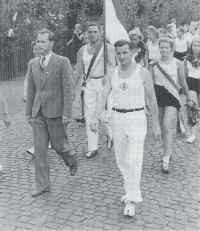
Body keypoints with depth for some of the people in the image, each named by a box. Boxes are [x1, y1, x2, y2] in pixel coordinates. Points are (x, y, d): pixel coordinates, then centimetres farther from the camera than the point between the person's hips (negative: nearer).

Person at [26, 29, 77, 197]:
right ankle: (43, 185, 15)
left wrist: (67, 113, -14)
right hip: (38, 112, 5)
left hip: (55, 111, -4)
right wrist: (29, 112, 13)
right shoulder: (33, 63, 10)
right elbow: (31, 90, 15)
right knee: (39, 149, 5)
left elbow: (69, 89, -9)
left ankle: (72, 160, 40)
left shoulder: (62, 62, -6)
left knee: (58, 144, 5)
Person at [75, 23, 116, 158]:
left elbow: (113, 64, -12)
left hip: (105, 82, -3)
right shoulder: (82, 50, 11)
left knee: (106, 113, -10)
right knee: (90, 115, 2)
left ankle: (110, 135, 23)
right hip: (89, 84, 4)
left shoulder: (108, 48, -1)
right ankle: (93, 148, 10)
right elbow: (79, 70, 15)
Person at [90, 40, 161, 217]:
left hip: (136, 118, -4)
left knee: (134, 160, -11)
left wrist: (156, 124, 0)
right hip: (117, 118, 5)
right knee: (121, 159, 11)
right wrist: (95, 118, -15)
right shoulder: (112, 74, 5)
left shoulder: (143, 73, -6)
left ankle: (132, 201, -4)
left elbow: (152, 99, -1)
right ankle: (131, 191, 30)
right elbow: (103, 97, -1)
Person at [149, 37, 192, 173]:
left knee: (167, 127, -14)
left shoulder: (178, 63, 0)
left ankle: (166, 160, -12)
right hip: (158, 95, 3)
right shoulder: (154, 64, 4)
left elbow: (183, 82, 9)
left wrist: (189, 98, 15)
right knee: (162, 128, 11)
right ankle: (168, 151, 32)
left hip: (172, 96, -3)